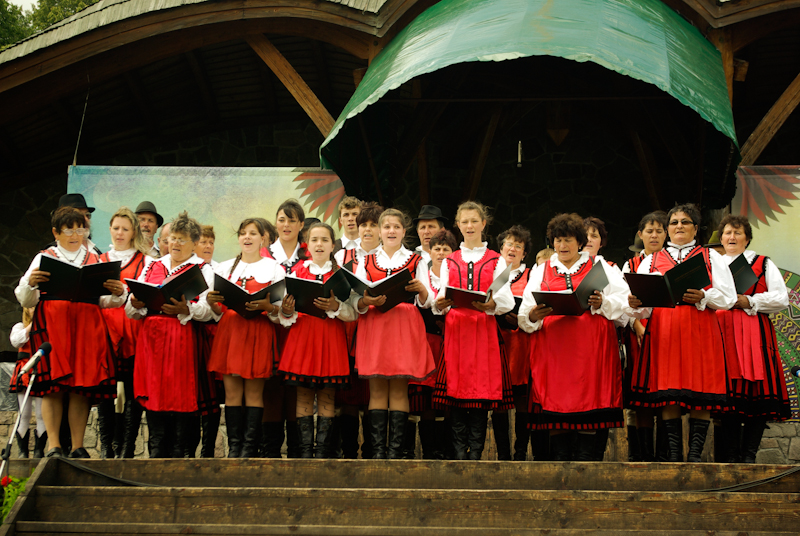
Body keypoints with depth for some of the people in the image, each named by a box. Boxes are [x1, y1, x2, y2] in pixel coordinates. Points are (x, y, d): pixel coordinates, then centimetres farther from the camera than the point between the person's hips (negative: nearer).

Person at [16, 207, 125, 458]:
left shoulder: (95, 260, 19)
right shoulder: (43, 258, 13)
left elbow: (104, 301, 12)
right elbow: (25, 300, 5)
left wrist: (118, 293, -10)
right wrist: (31, 283, -16)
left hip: (86, 327, 2)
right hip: (52, 326, -2)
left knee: (82, 387, -3)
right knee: (53, 386, -9)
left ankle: (78, 447, 1)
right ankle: (54, 447, -7)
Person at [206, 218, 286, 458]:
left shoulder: (274, 269, 7)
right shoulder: (225, 268, 16)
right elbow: (218, 312, 17)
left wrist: (266, 306, -19)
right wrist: (211, 302, -5)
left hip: (259, 333, -3)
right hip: (229, 330, 3)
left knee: (254, 391, -4)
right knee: (231, 391, 0)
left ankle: (250, 448, -2)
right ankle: (234, 446, 4)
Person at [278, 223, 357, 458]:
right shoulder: (297, 271, 10)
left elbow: (353, 313, -1)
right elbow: (286, 317, 7)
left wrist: (335, 307, -19)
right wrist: (287, 312, -16)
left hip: (331, 338, -1)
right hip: (302, 335, 1)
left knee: (327, 396, -1)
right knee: (303, 395, -1)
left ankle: (323, 451, 1)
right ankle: (305, 450, 2)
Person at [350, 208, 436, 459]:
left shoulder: (416, 261, 13)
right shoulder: (367, 262, 15)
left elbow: (426, 301, 5)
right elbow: (355, 301, 7)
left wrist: (420, 288, -16)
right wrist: (367, 301, -15)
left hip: (405, 326, -1)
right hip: (374, 325, 1)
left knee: (399, 389, -4)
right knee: (377, 390, -2)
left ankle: (395, 450, -4)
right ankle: (377, 450, -2)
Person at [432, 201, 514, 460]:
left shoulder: (496, 261, 11)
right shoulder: (449, 261, 16)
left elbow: (506, 300, 1)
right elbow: (442, 297, 8)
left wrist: (491, 305, -21)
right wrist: (440, 304, -15)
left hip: (484, 330, -1)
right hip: (455, 328, 1)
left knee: (482, 388, -5)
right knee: (455, 388, -4)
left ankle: (475, 453, -2)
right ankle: (459, 454, -1)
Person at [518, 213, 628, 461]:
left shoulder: (599, 267, 14)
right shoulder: (541, 271, 18)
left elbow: (622, 301, 4)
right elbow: (524, 315, 8)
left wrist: (602, 303, -14)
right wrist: (533, 316, -14)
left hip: (590, 345, -1)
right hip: (553, 345, 1)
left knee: (588, 399, -6)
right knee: (555, 401, -5)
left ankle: (586, 455, -3)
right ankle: (560, 456, -1)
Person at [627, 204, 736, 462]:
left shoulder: (711, 257, 15)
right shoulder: (651, 260, 18)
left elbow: (728, 296, 4)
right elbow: (643, 307, 8)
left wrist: (703, 297, -14)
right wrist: (636, 305, -15)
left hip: (700, 331, -1)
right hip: (663, 332, 1)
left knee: (699, 394, -7)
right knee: (668, 394, -5)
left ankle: (695, 454, -5)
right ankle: (674, 455, -1)